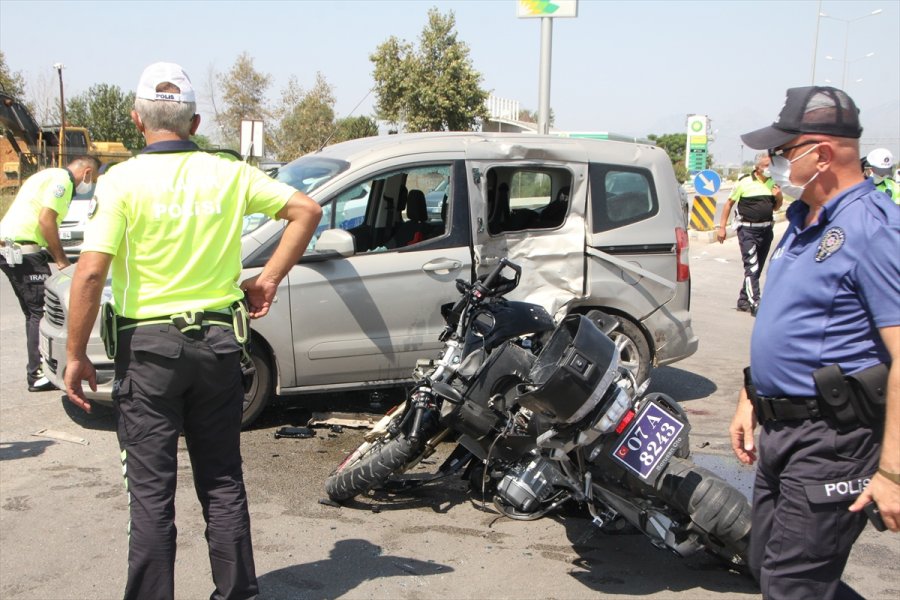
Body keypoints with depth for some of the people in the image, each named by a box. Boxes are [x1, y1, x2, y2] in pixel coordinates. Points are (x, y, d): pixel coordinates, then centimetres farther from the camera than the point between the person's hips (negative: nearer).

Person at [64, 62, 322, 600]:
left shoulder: (123, 181, -9)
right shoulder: (229, 175, 1)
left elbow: (91, 273, -16)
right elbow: (307, 209, 2)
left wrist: (76, 355, -7)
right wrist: (268, 279, 4)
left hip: (147, 346, -3)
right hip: (218, 340, 3)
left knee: (151, 489, 6)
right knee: (222, 480, 14)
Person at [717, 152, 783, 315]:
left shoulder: (772, 183, 9)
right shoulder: (745, 182, -7)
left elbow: (775, 207, 20)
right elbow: (729, 203, -2)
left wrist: (779, 197, -3)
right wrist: (722, 227, -5)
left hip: (766, 230, 6)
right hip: (748, 230, -6)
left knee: (757, 268, 12)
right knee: (752, 266, -13)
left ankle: (743, 300, 23)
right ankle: (755, 303, -16)